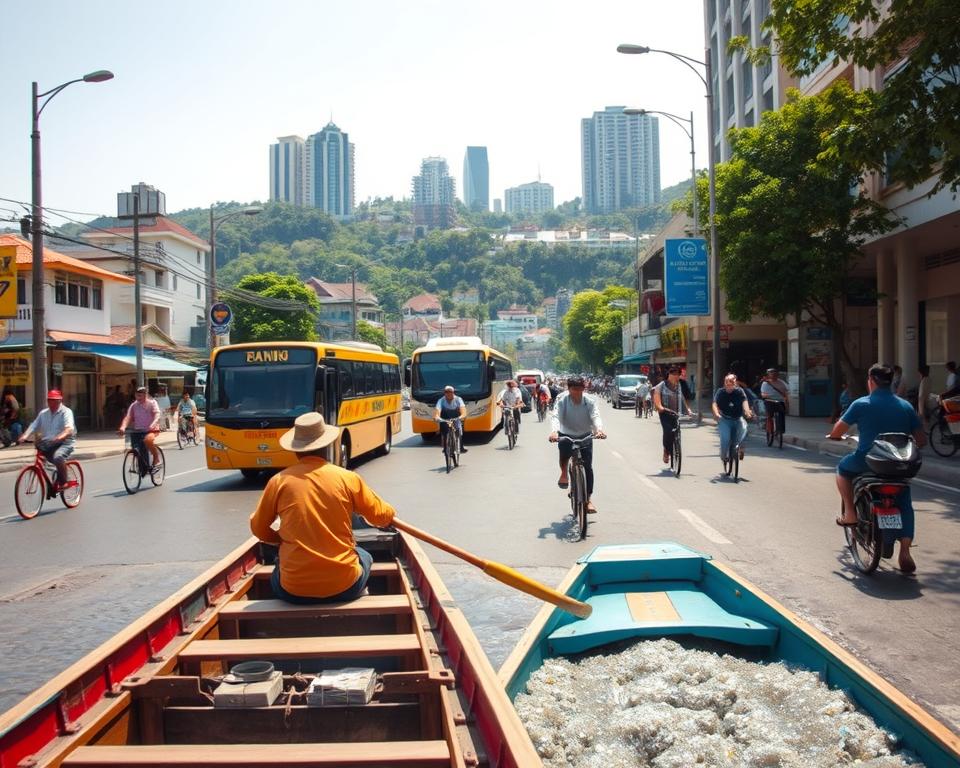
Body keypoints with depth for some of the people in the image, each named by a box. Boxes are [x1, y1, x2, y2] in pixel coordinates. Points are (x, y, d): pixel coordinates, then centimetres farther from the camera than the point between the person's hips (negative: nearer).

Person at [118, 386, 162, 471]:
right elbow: (128, 417, -8)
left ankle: (157, 460, -19)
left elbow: (157, 415, -18)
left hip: (151, 430, -5)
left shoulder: (152, 403, -4)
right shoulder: (133, 405, 4)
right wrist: (123, 427, -28)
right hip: (138, 430, 5)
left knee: (148, 440, -35)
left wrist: (153, 424, -40)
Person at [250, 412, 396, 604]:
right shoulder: (348, 478, -5)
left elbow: (258, 529, 9)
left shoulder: (279, 481, -4)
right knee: (364, 556, 32)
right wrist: (392, 513, 32)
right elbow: (381, 517, 8)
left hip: (293, 591, 0)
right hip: (344, 587, 0)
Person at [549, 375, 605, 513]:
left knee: (588, 467, -5)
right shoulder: (562, 400, -17)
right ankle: (564, 473, -2)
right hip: (566, 434, -1)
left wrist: (599, 429, -49)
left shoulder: (590, 400, -14)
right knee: (564, 451, -34)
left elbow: (595, 416, -27)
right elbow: (555, 416, -30)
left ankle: (588, 500, 8)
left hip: (585, 436, 1)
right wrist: (554, 431, -50)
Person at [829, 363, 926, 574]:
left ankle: (850, 514, 17)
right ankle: (905, 553, 6)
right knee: (905, 505, 19)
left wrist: (834, 436, 22)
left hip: (867, 462, -3)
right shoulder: (905, 406, 7)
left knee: (843, 468, 27)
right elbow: (921, 440, 7)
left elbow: (836, 432, -1)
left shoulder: (862, 404, -4)